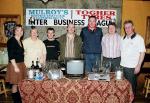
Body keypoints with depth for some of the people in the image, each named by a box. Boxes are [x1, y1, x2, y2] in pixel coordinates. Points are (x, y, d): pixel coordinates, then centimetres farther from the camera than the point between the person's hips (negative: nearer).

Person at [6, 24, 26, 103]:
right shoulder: (11, 41, -12)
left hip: (21, 64, 8)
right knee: (15, 84, 1)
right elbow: (11, 56, -17)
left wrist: (22, 65, 15)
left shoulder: (20, 41, 11)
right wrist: (15, 67, -20)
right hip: (15, 65, -8)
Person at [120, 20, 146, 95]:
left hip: (132, 67, -5)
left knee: (131, 85, 5)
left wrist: (138, 66, -13)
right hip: (123, 66, 5)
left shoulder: (138, 38, -8)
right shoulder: (123, 38, 10)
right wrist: (120, 62, 8)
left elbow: (142, 53, -9)